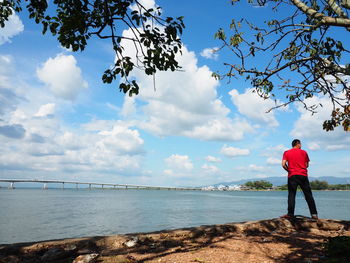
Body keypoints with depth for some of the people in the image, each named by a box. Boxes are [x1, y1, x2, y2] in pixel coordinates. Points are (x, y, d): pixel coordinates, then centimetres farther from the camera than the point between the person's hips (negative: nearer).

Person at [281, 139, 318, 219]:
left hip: (292, 176, 0)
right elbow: (307, 165, 6)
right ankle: (314, 214, 7)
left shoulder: (286, 153, 6)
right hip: (303, 175, 0)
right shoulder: (303, 152, 7)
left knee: (291, 195, 1)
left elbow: (283, 164, -4)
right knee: (308, 195, 6)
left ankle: (290, 214, -5)